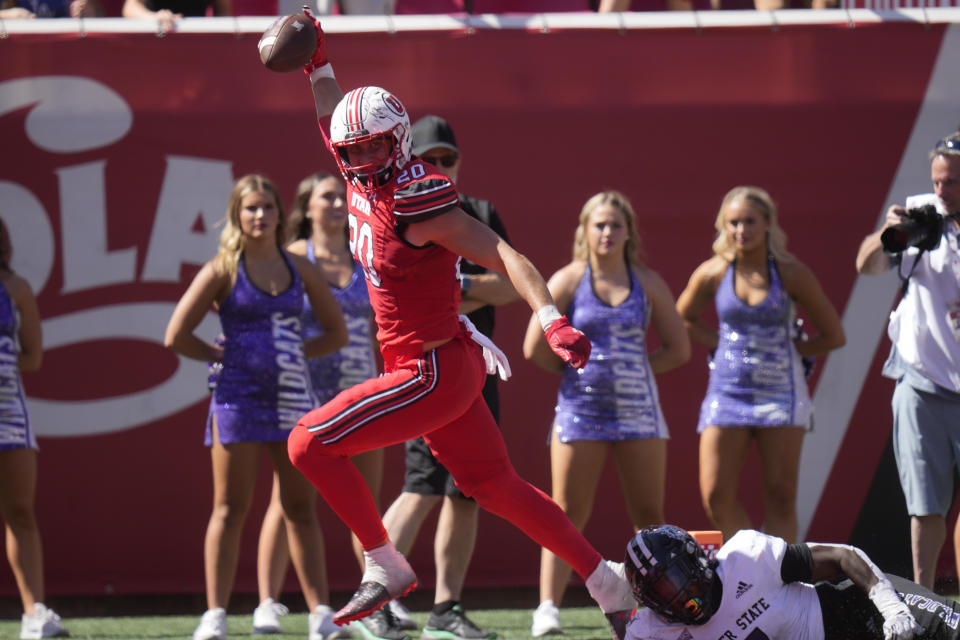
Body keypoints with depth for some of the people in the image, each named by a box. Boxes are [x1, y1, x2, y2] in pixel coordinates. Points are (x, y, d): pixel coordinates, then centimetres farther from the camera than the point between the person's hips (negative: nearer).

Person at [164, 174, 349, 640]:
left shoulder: (299, 269, 8)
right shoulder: (223, 270, -2)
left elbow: (337, 332, 16)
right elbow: (176, 336, -4)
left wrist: (294, 353, 6)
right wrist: (224, 356, 2)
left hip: (292, 399, 3)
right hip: (238, 396, -3)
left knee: (301, 508, 5)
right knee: (230, 510, -2)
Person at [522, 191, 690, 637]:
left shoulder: (647, 282, 5)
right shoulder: (568, 281, -1)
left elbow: (679, 348, 9)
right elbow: (534, 348, -2)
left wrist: (631, 371, 2)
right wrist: (578, 371, 5)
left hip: (638, 409, 2)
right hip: (581, 410, -2)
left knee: (649, 516, 4)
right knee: (568, 515, -5)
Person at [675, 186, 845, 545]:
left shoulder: (791, 274, -5)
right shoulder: (713, 273, 0)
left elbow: (833, 336, 4)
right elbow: (683, 321, 19)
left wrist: (785, 349, -1)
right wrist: (724, 346, 7)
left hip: (779, 390, -2)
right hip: (728, 390, 2)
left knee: (780, 494, -7)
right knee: (716, 495, -7)